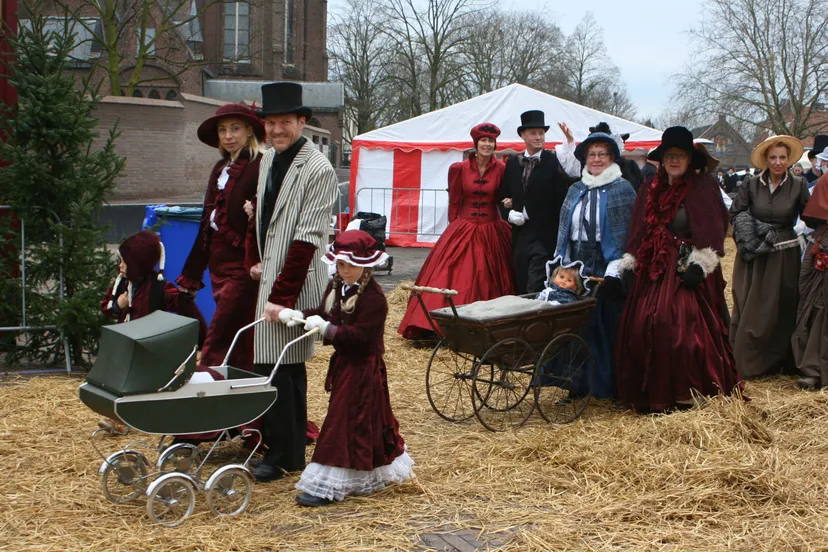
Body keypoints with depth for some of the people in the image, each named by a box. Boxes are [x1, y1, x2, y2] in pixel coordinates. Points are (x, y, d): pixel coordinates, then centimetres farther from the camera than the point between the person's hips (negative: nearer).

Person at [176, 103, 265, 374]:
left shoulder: (260, 167, -9)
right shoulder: (221, 168, 16)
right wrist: (191, 275, 20)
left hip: (242, 265, -8)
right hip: (219, 263, 8)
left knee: (216, 343, -10)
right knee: (237, 343, 12)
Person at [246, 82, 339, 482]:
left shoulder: (318, 170, -15)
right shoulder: (269, 159, 11)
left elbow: (307, 240, -19)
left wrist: (280, 296, -21)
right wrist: (254, 259, 8)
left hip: (295, 284, -8)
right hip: (271, 276, 8)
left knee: (276, 368, -7)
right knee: (289, 368, 16)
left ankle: (283, 455, 5)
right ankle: (293, 448, 27)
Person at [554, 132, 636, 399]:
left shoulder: (623, 189, 0)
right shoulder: (575, 191, 16)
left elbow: (628, 232, -7)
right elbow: (564, 230, 17)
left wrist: (616, 269, -15)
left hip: (606, 269, -4)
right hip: (577, 269, 5)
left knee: (607, 325, -3)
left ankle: (608, 385, 7)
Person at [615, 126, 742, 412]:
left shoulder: (703, 187, 0)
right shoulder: (650, 190, 16)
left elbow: (712, 229, -8)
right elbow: (638, 233, 17)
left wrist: (699, 265, -18)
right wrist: (629, 265, 9)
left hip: (685, 270, -5)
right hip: (652, 270, 5)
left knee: (683, 328, -12)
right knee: (642, 327, -1)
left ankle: (686, 392, 0)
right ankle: (651, 391, 9)